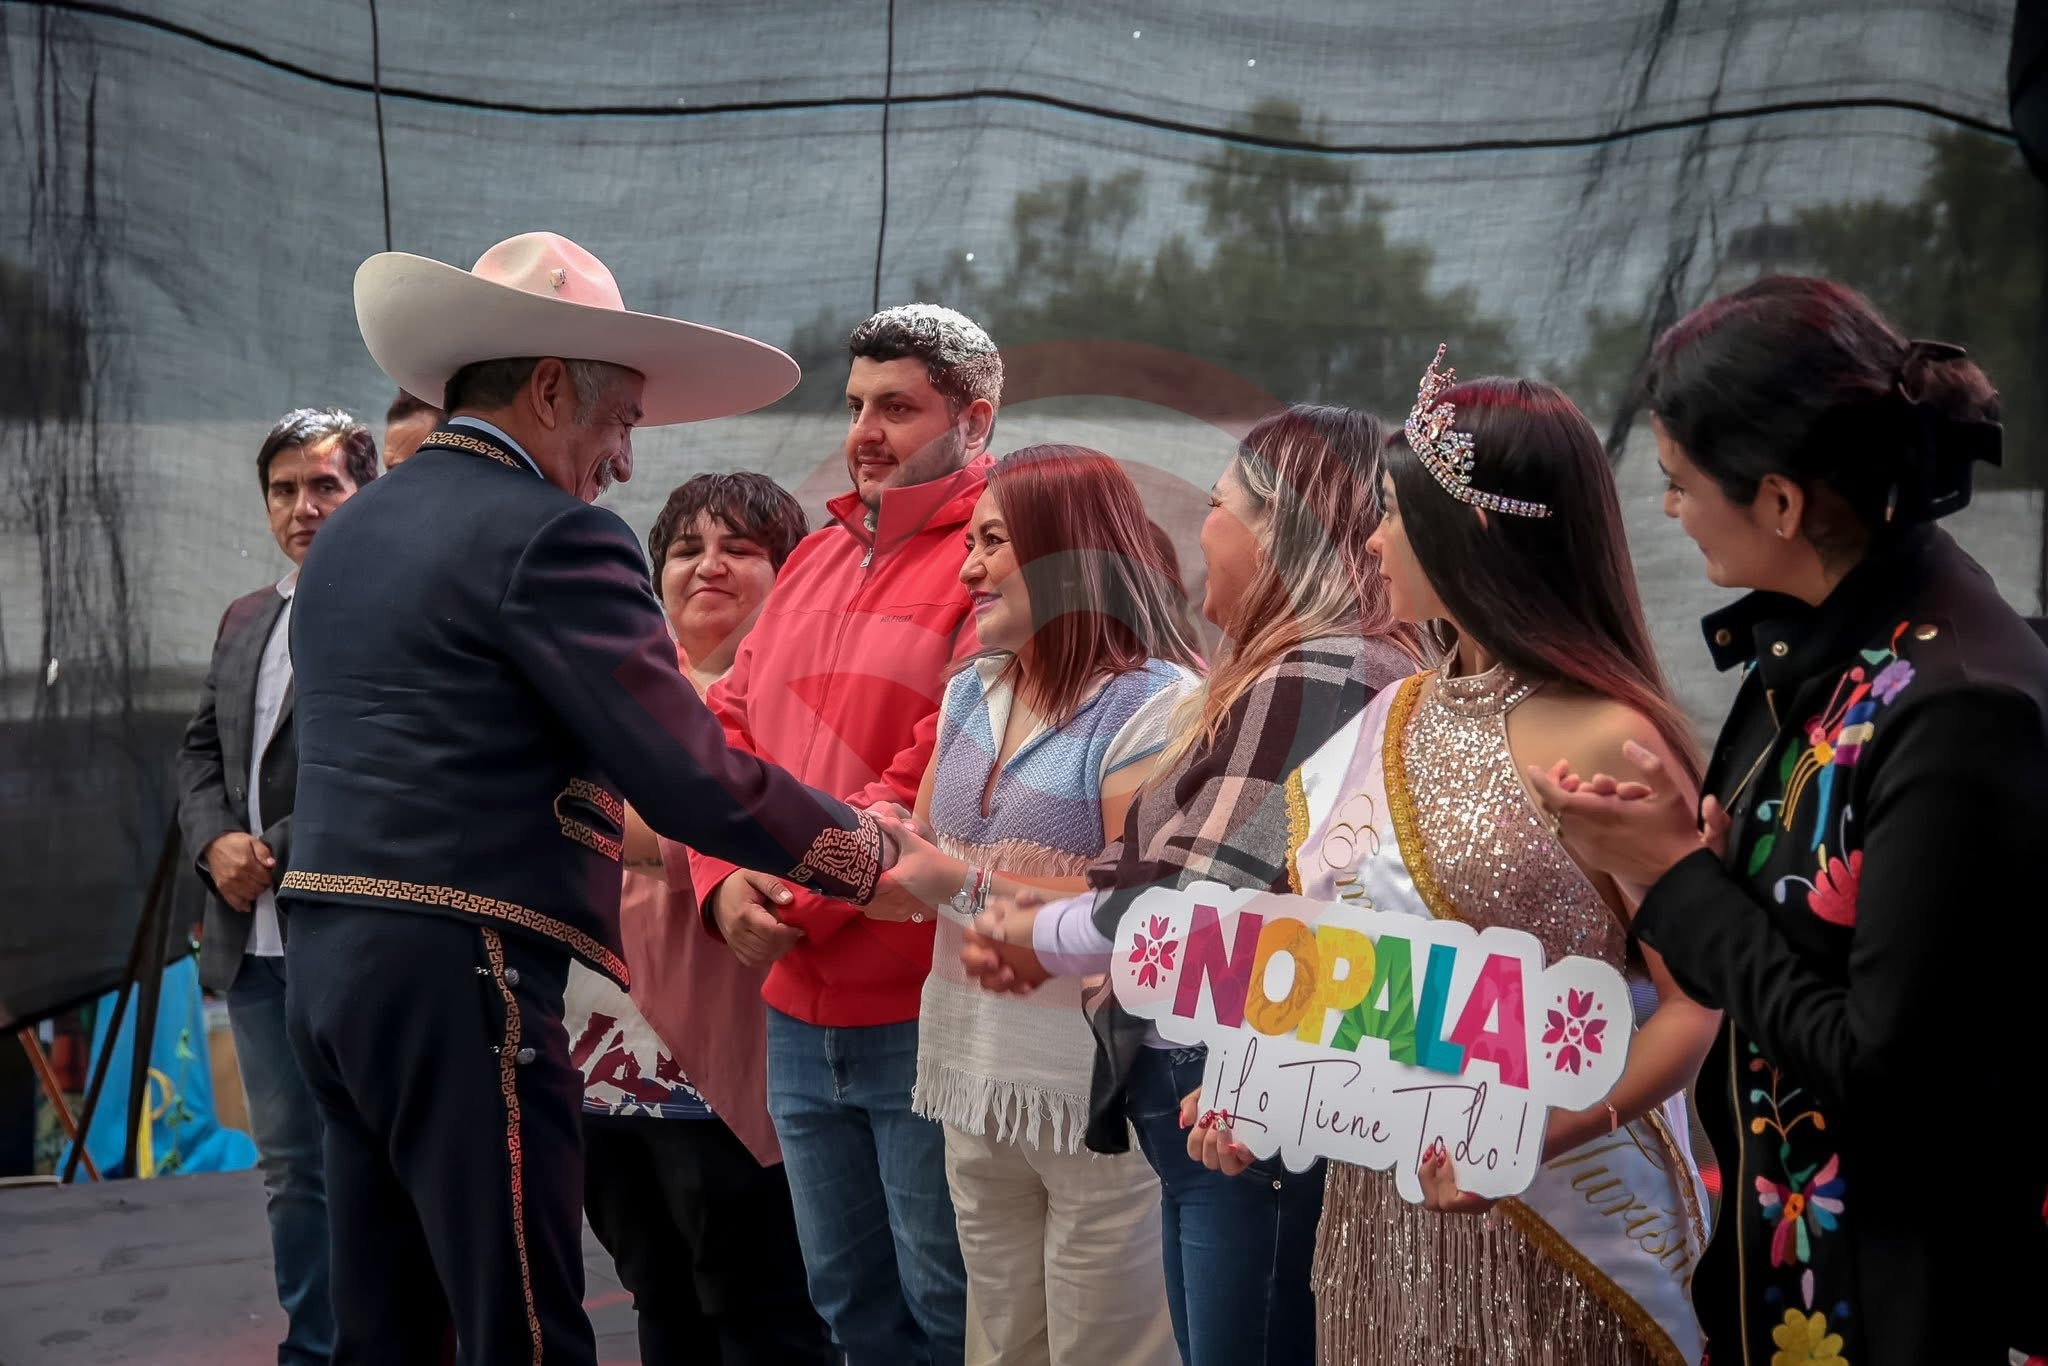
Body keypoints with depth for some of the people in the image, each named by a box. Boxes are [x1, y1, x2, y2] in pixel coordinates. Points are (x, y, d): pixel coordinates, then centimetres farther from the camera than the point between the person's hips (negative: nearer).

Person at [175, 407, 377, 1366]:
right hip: (254, 940, 7)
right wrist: (215, 842, 0)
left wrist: (278, 854, -16)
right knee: (291, 1167, 14)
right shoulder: (244, 620, 18)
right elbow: (199, 751, 19)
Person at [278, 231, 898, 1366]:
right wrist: (870, 855, -2)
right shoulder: (549, 537, -11)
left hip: (327, 946, 9)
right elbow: (688, 778, -14)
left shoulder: (350, 531, 16)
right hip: (458, 972, -9)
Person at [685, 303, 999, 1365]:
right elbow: (728, 731, 12)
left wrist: (803, 900, -14)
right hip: (799, 1004, 7)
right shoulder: (815, 561, 15)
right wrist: (727, 881, -5)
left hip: (923, 1009, -7)